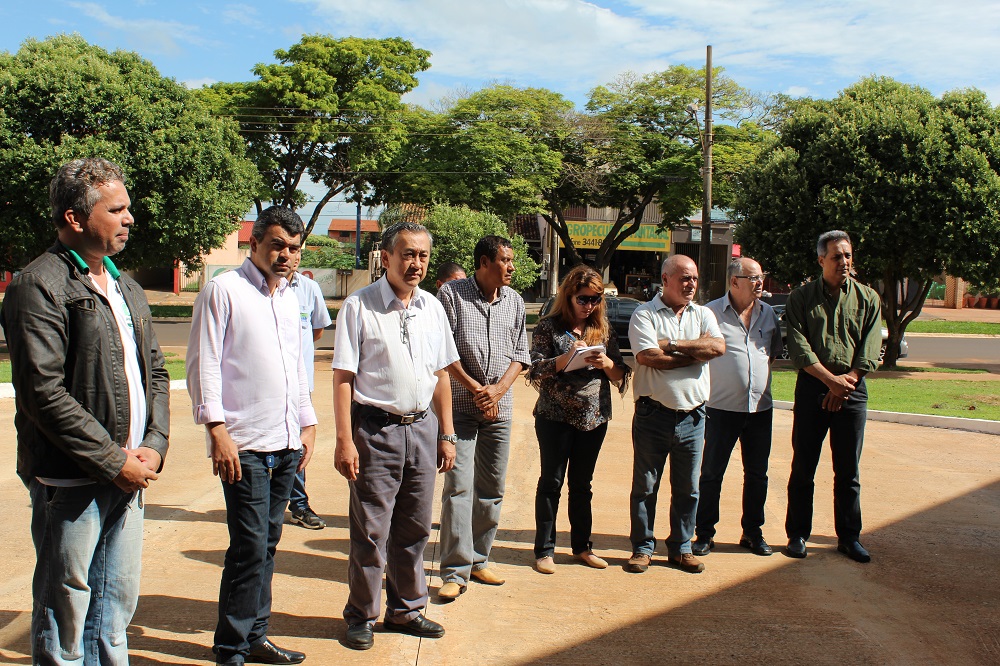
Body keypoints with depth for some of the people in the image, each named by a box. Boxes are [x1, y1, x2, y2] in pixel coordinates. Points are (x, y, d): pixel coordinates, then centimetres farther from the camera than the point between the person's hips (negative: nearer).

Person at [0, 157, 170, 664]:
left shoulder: (126, 289, 14)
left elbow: (155, 372, 16)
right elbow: (43, 393, -18)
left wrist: (154, 445, 1)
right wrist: (114, 461, -15)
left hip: (128, 476, 7)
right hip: (71, 483, -7)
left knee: (116, 604, 17)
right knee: (64, 620, 5)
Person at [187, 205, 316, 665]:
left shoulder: (290, 298, 17)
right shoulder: (224, 290, -4)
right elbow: (203, 365, -9)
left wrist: (307, 423, 22)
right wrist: (216, 428, -15)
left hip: (286, 443, 7)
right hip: (245, 445, -7)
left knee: (266, 545, 12)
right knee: (250, 548, -7)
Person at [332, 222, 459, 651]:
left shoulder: (432, 308, 9)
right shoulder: (359, 306, -8)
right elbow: (342, 377, -10)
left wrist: (446, 434, 12)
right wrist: (345, 440, -15)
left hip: (422, 428, 5)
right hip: (375, 430, -5)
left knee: (414, 530, 14)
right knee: (370, 531, 3)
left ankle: (406, 610, 30)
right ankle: (362, 616, 20)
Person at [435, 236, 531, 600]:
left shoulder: (514, 301, 9)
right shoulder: (451, 293, -5)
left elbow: (520, 352, 9)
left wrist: (499, 388, -7)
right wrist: (476, 389, -11)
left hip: (499, 408, 5)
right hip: (460, 405, -5)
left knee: (492, 488, 10)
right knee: (458, 487, -8)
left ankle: (478, 560, 23)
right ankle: (455, 571, -2)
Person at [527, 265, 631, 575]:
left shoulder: (604, 330, 6)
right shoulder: (549, 327, -4)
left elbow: (621, 375, 7)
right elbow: (536, 371, -10)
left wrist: (606, 364, -14)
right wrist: (568, 357, -24)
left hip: (594, 418, 4)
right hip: (555, 417, -3)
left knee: (582, 483, 14)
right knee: (551, 482, 4)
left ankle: (582, 545, 25)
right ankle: (544, 549, 13)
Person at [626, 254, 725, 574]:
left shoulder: (703, 315, 10)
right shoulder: (645, 314, -2)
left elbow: (718, 347, -9)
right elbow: (648, 357, -17)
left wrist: (671, 345, -12)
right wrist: (696, 352, -8)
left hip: (692, 416, 4)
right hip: (653, 414, -3)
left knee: (687, 488, 11)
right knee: (644, 486, 7)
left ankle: (681, 548, 25)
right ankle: (642, 547, 20)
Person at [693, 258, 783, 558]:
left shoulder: (768, 313, 8)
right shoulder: (711, 313, -8)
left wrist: (761, 377, 9)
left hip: (760, 408, 5)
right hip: (721, 408, -5)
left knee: (757, 474, 12)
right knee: (711, 474, 3)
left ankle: (753, 532, 25)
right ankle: (705, 533, 15)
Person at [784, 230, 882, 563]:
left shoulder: (868, 298, 7)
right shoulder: (801, 297, 3)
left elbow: (871, 350, 0)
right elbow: (798, 347, -7)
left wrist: (845, 382, -11)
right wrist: (830, 379, -16)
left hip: (853, 390, 1)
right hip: (811, 387, -1)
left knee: (848, 470, 7)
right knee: (803, 466, 3)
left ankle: (849, 537, 18)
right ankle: (797, 533, 14)